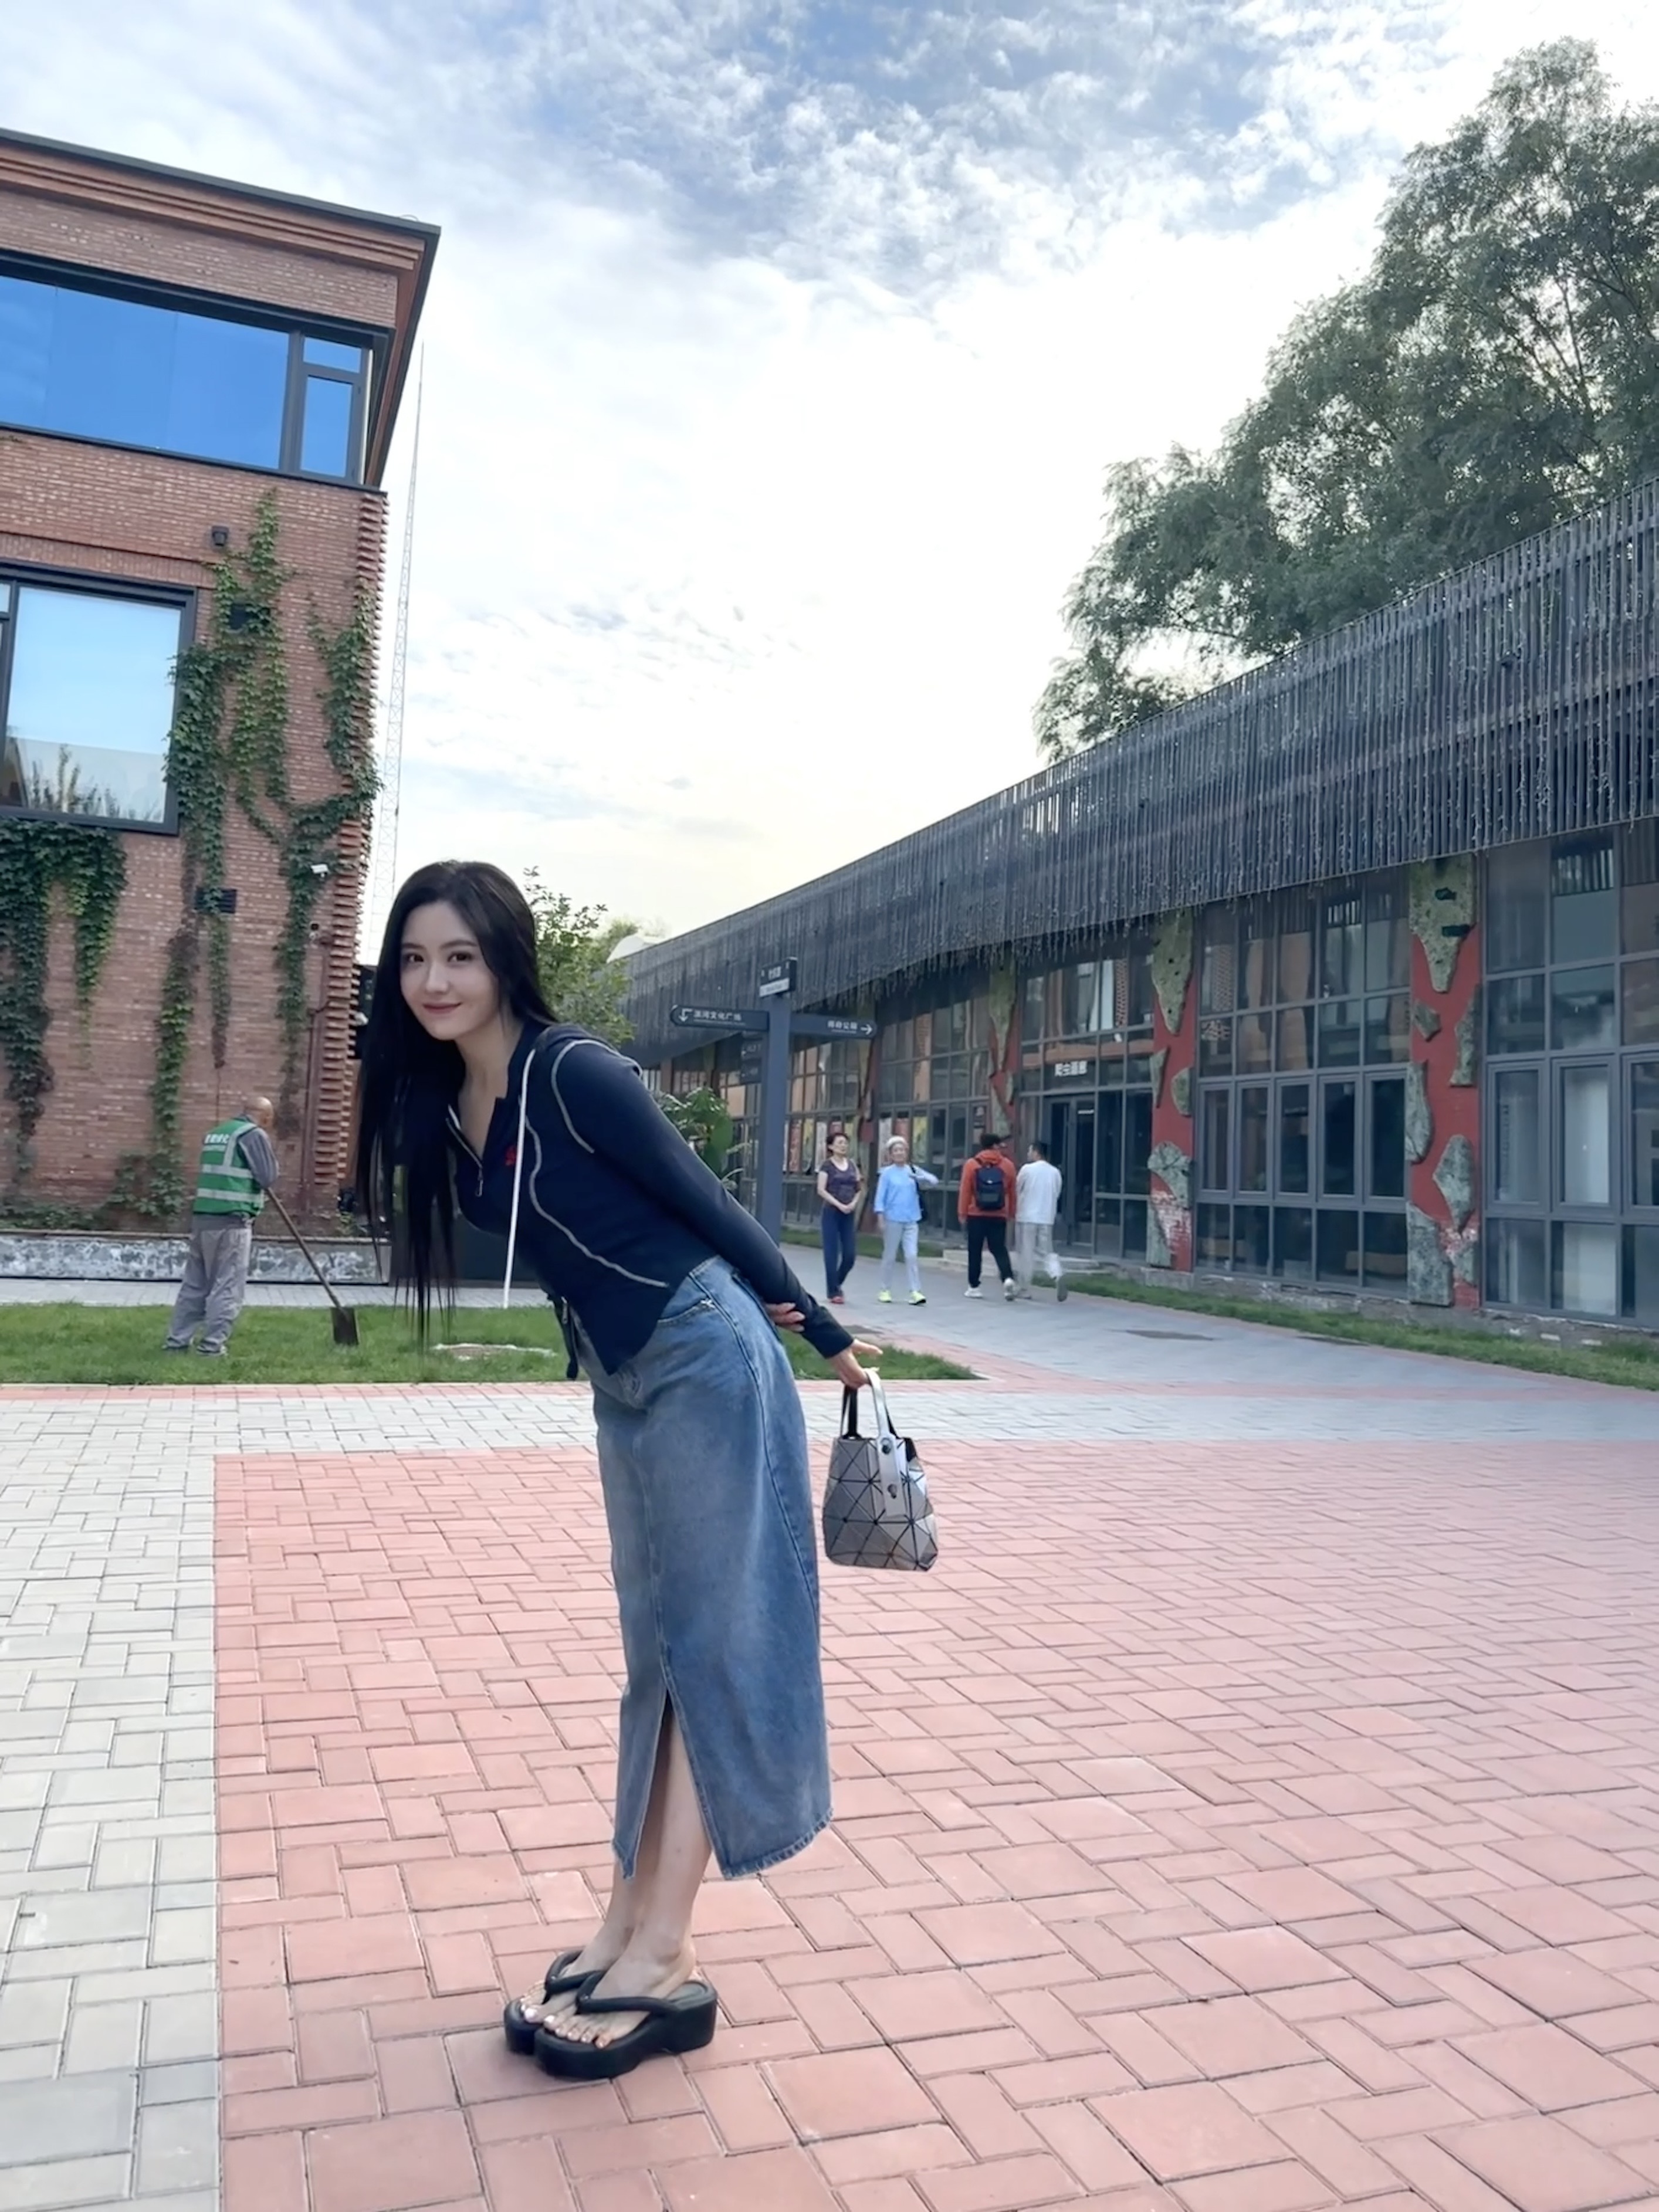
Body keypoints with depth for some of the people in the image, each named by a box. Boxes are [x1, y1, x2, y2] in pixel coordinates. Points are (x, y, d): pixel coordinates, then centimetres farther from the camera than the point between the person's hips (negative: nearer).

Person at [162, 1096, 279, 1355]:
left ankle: (177, 1340, 17)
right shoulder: (254, 1134, -7)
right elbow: (269, 1179, -8)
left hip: (202, 1217, 8)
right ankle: (213, 1345, -1)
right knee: (227, 1287, -1)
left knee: (195, 1284, 14)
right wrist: (272, 1157, 9)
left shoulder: (215, 1133, 18)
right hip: (232, 1222, -8)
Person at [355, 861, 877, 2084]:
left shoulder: (574, 1072, -18)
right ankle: (628, 1928, 24)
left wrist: (825, 1331, -4)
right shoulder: (442, 1107, 5)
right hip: (623, 1380, 8)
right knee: (654, 1649, 13)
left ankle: (664, 1963, 5)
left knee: (707, 1646, -2)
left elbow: (706, 1200, -13)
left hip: (706, 1363, -8)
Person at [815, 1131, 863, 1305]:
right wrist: (839, 1205, -14)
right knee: (832, 1253, -2)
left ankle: (836, 1284, 23)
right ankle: (833, 1292, 5)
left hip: (849, 1214, 4)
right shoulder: (827, 1165, -2)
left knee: (850, 1254, 1)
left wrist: (854, 1203, -5)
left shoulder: (852, 1165, 11)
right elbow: (821, 1190, -8)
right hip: (832, 1213, -4)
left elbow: (859, 1188, 14)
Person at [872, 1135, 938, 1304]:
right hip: (893, 1219, -2)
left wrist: (921, 1177, -17)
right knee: (889, 1256, 7)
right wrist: (880, 1218, -10)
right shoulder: (887, 1173, -1)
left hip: (911, 1220, 2)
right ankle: (885, 1290, 18)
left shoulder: (913, 1170, 7)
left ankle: (915, 1292, -5)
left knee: (911, 1256, -4)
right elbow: (880, 1197, -3)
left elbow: (934, 1181, 1)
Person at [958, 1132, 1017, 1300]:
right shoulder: (1007, 1165, 0)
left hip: (976, 1216, -1)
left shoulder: (971, 1165, -4)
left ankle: (974, 1286, 12)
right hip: (999, 1216, 1)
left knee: (975, 1251, 9)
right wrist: (1011, 1214, 14)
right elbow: (1012, 1192, 4)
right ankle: (1008, 1278, -15)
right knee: (999, 1249, 7)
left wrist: (963, 1213, 3)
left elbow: (965, 1191, -4)